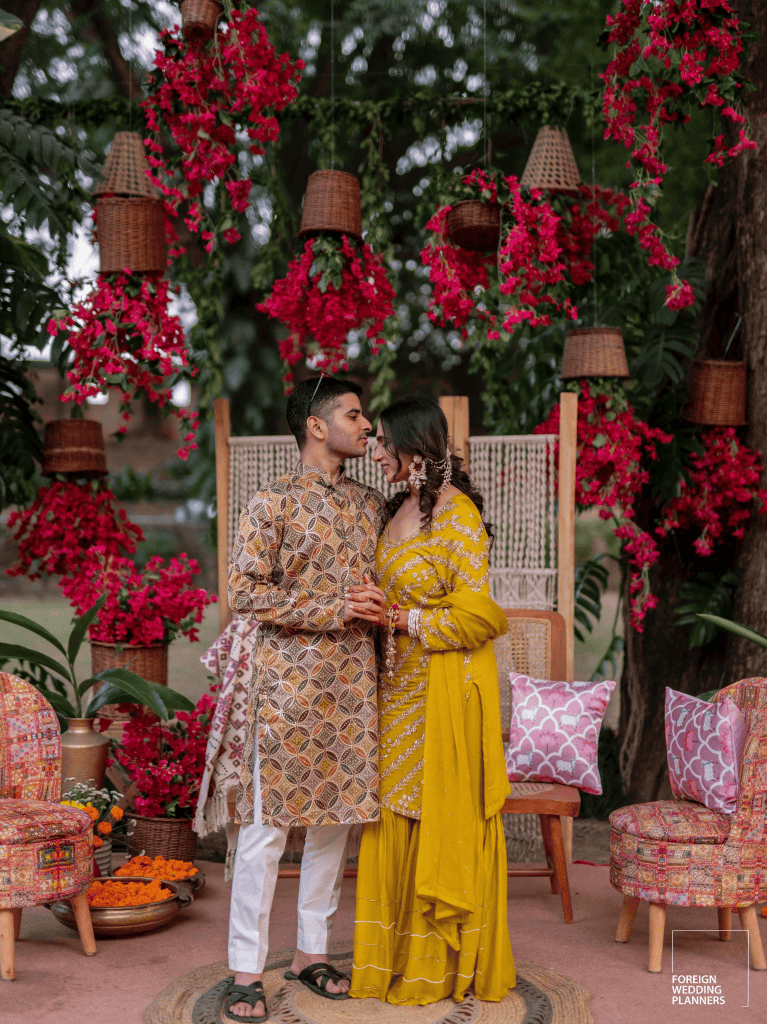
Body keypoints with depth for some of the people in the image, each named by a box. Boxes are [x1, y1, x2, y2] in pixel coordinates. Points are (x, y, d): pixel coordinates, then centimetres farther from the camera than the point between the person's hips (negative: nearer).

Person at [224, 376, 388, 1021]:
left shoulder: (371, 504, 13)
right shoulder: (274, 502, -5)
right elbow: (245, 591, -10)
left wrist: (376, 608, -1)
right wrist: (331, 610, -15)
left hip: (352, 683, 6)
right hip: (288, 680, -6)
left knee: (337, 816, 11)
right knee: (267, 823, -1)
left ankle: (312, 950, 25)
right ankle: (247, 970, 10)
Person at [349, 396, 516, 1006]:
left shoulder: (456, 513, -14)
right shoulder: (400, 508, 11)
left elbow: (479, 612, -18)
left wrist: (406, 620, -17)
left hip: (445, 690, -8)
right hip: (400, 686, 8)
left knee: (443, 821, 3)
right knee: (398, 821, 12)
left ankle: (444, 962, 18)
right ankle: (400, 954, 25)